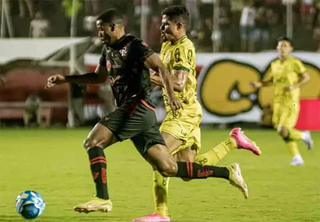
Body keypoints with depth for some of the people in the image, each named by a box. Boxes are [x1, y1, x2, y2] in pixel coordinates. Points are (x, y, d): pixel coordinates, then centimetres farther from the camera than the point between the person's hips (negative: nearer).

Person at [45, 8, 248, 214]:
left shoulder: (134, 46, -5)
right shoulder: (109, 50, 22)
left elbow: (161, 67, -16)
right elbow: (99, 77, 36)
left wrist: (171, 95, -31)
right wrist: (65, 79, 29)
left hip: (139, 108, -9)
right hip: (129, 111, 9)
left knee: (93, 142, -15)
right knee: (169, 168, 3)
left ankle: (102, 199, -17)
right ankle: (227, 172, 6)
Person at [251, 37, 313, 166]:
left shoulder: (294, 63, -6)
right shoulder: (275, 65, 13)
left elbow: (306, 77, -5)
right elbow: (272, 80, 24)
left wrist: (294, 86, -19)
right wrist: (260, 84, 7)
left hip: (291, 101, -6)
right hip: (278, 101, 6)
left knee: (283, 131, -17)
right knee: (283, 133, 6)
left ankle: (304, 136, 11)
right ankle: (297, 158, 17)